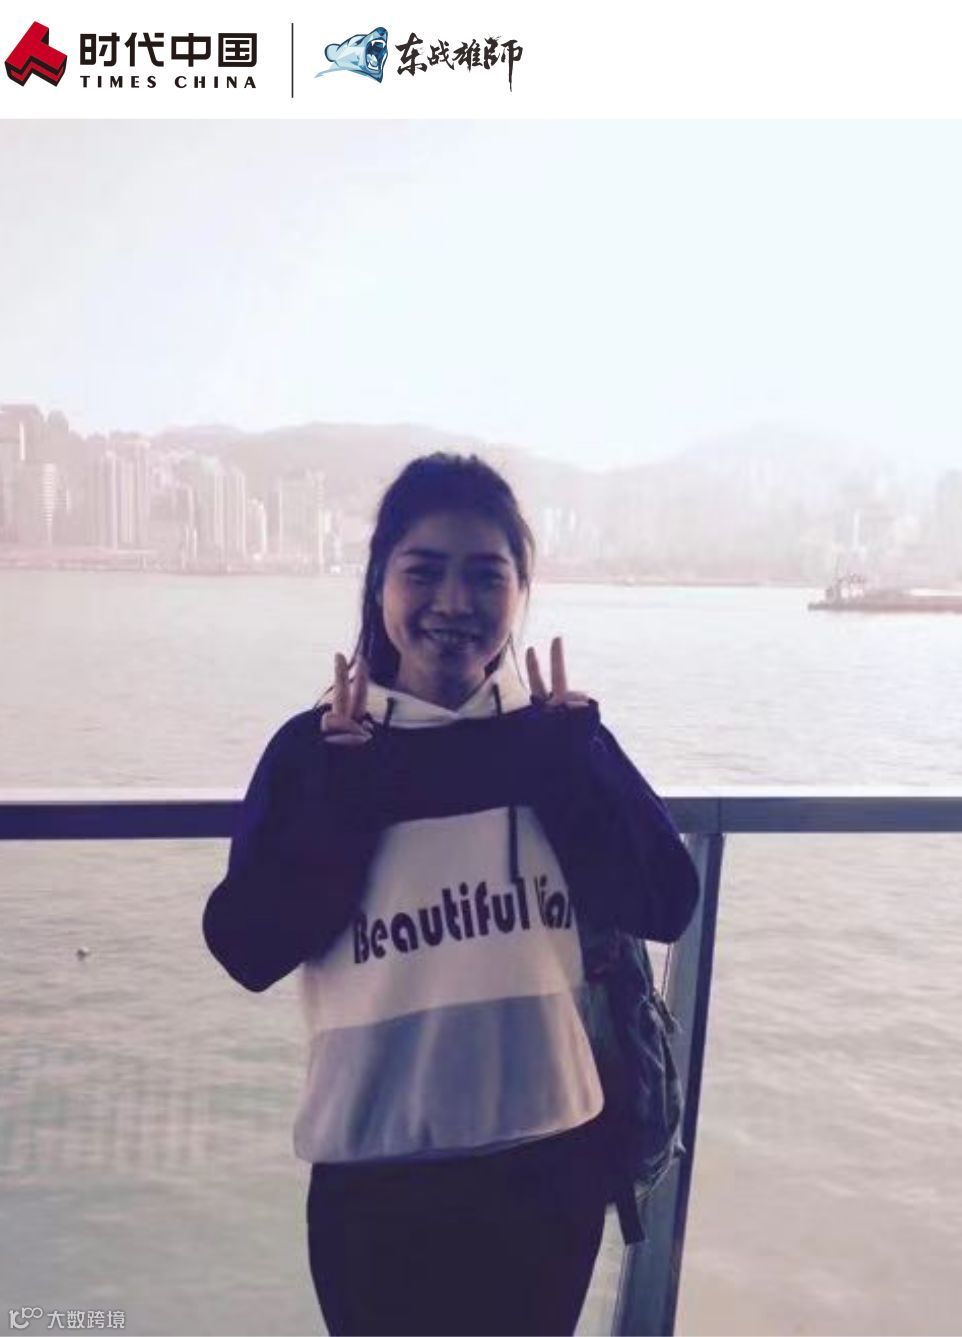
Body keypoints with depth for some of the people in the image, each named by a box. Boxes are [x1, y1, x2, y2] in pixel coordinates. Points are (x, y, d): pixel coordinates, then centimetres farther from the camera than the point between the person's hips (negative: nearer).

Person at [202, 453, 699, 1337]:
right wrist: (345, 789, -19)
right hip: (376, 1166, -2)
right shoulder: (318, 748, -8)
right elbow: (246, 948, -12)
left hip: (551, 1155, 2)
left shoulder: (562, 735, -3)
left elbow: (665, 907, -9)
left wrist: (566, 759, -16)